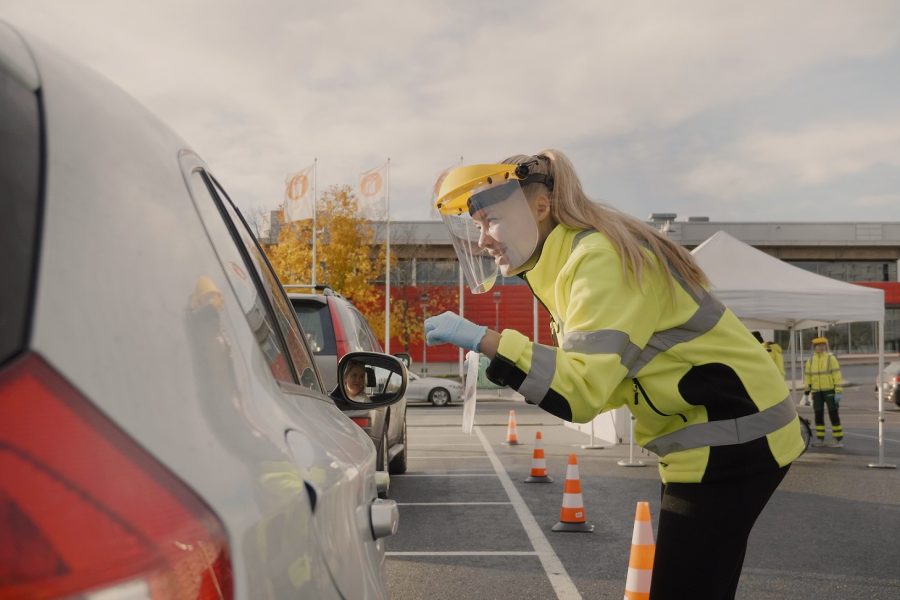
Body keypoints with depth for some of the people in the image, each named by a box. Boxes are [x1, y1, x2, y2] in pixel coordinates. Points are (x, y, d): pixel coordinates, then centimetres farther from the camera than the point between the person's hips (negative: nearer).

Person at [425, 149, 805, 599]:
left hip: (728, 437, -10)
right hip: (719, 436, 10)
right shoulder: (577, 255, 10)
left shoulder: (600, 257, -21)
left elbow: (583, 389, -29)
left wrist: (484, 340, -30)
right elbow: (602, 380, 10)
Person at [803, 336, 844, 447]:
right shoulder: (810, 361, 9)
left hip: (830, 391, -4)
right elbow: (807, 377, 13)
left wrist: (839, 392, -15)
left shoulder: (831, 358, -4)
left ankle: (838, 439, 2)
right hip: (816, 392, 4)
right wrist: (806, 393, 11)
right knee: (818, 415, 7)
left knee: (833, 414, -3)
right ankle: (819, 439, 16)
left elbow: (837, 376, -9)